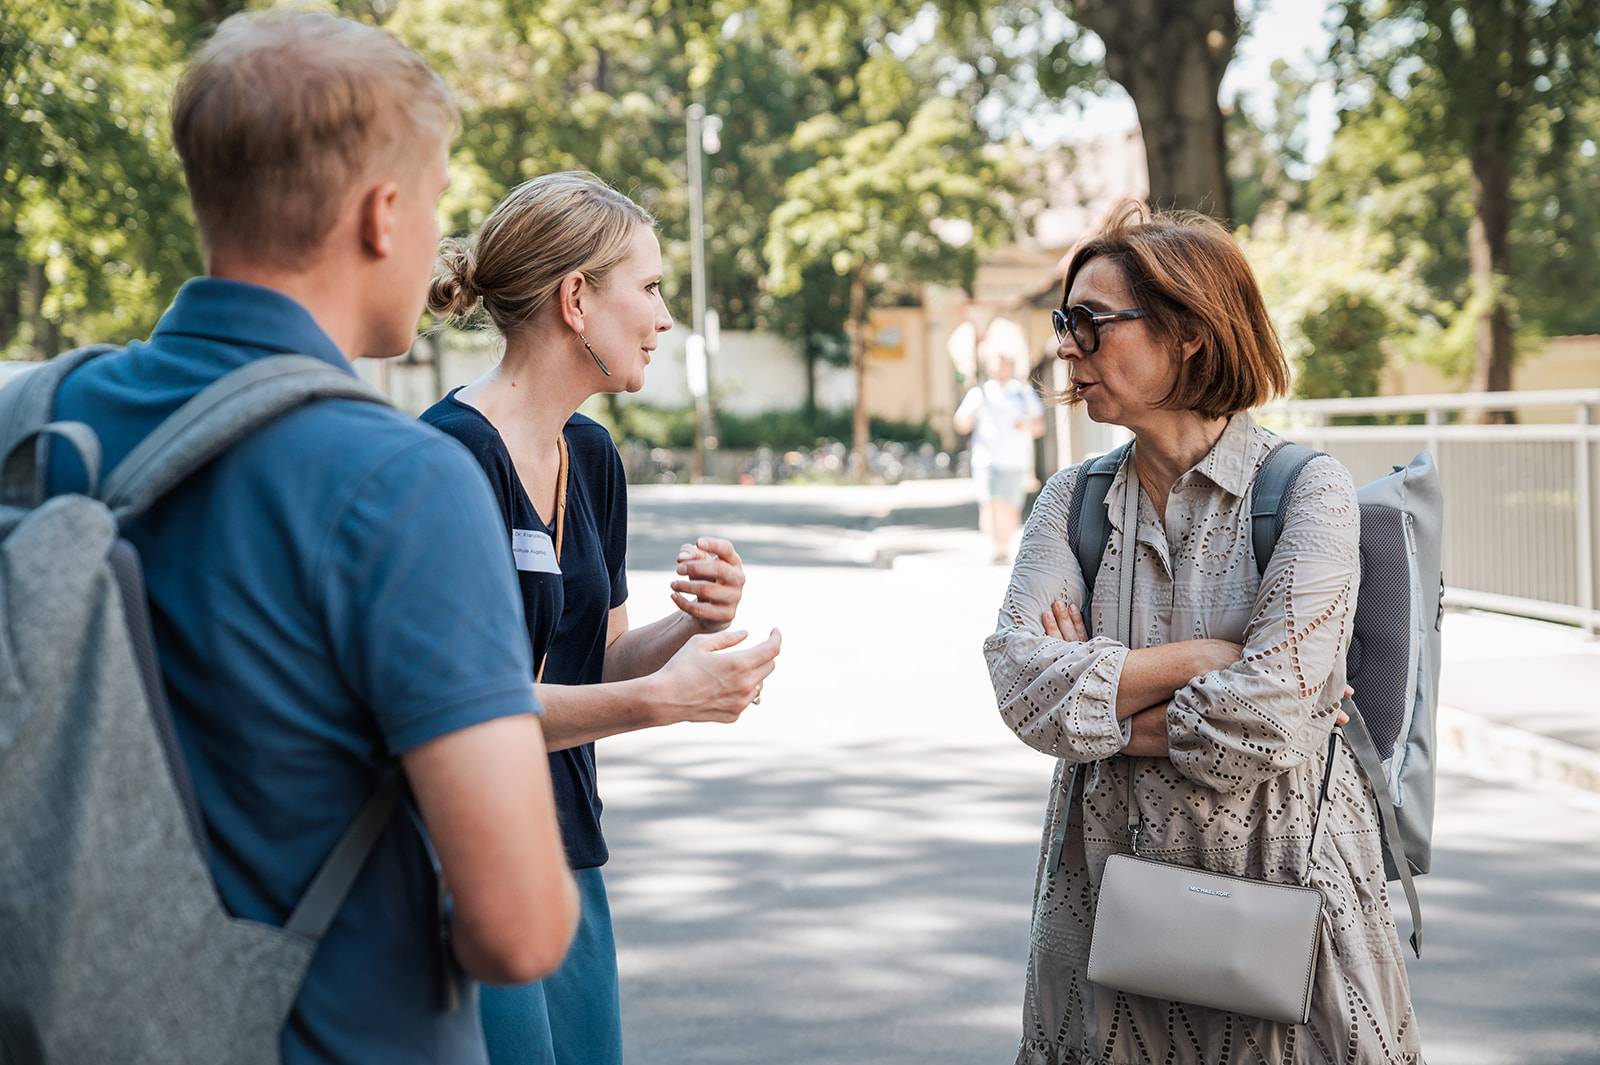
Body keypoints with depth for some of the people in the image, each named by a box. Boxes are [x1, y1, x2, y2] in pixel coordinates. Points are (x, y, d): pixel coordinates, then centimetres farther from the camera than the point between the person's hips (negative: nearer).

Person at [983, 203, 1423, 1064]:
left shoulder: (1309, 490, -9)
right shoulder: (1072, 501, 5)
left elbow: (1262, 720, -20)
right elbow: (1020, 683, -10)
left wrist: (1100, 698, -9)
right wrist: (1196, 657, -15)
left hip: (1283, 883, -4)